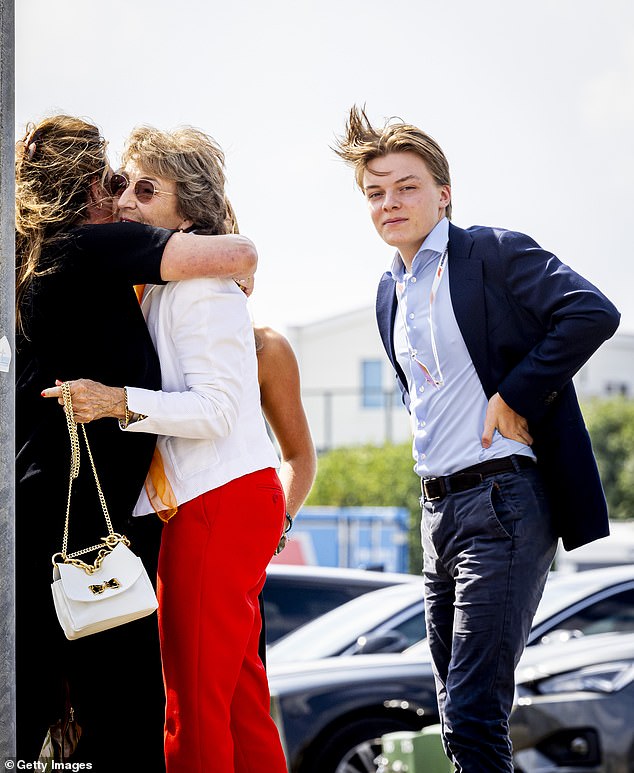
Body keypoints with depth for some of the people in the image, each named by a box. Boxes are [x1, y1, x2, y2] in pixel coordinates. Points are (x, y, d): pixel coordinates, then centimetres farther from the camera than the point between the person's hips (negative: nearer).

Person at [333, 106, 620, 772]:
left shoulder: (493, 252, -6)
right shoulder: (391, 294, 18)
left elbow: (593, 313, -19)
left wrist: (516, 396, -17)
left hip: (503, 501, -9)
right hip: (439, 509, 9)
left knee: (472, 716, -15)